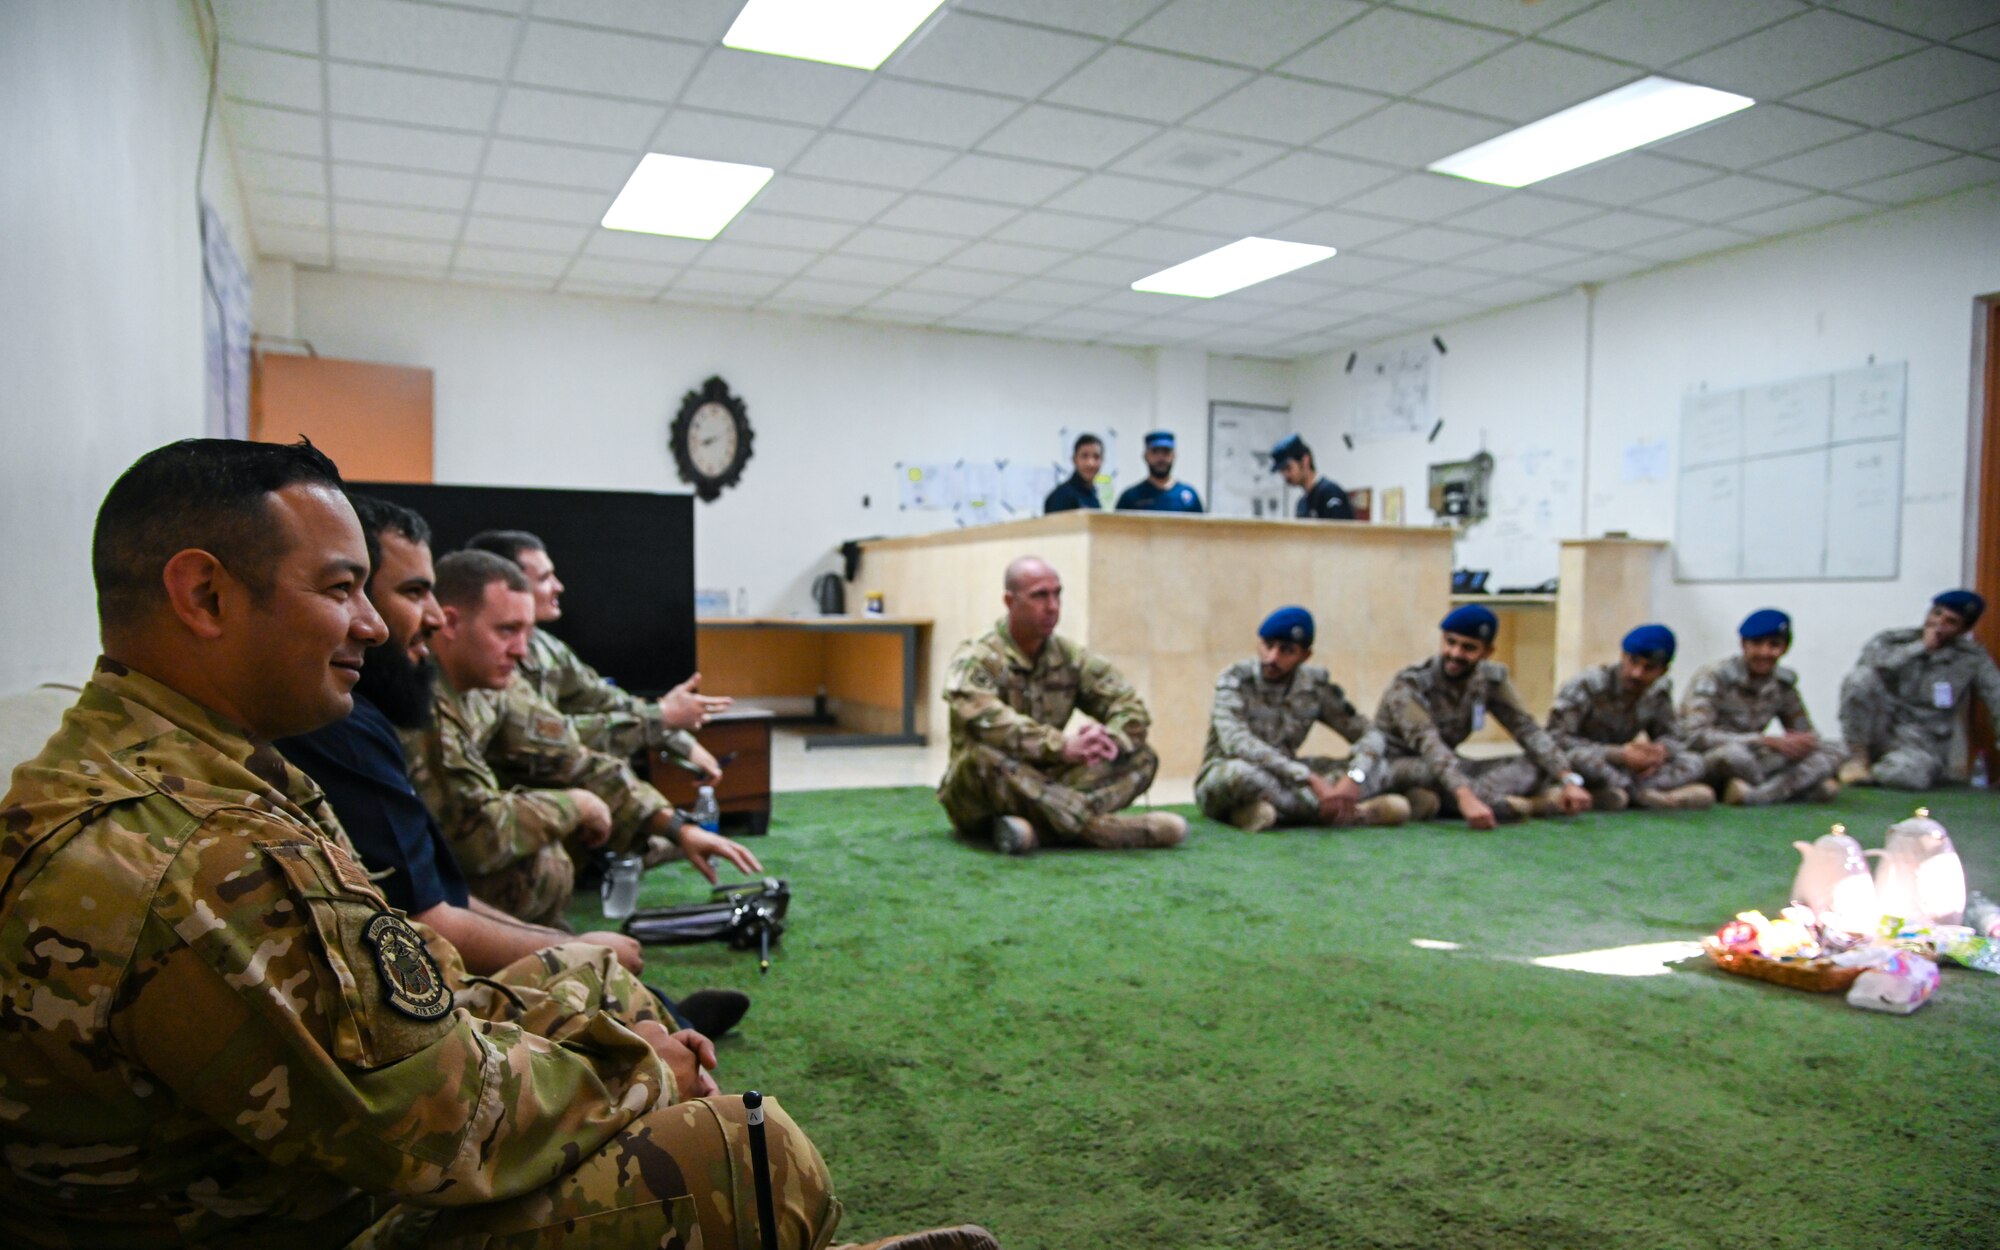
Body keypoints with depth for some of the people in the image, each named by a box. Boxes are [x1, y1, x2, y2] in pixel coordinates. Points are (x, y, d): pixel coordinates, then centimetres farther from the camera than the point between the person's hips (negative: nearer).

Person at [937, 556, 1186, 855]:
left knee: (1141, 757, -10)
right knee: (984, 754, -38)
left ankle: (1039, 827, -32)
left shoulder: (1071, 658, 6)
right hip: (975, 799, -5)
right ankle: (1100, 828, -34)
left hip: (1045, 787, 5)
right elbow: (985, 720, -30)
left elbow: (1131, 706, -2)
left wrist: (1109, 740, -25)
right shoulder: (977, 658, -10)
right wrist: (1063, 746, -38)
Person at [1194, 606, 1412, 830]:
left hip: (1283, 782, 5)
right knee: (1240, 772, -40)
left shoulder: (1315, 685, -3)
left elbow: (1367, 733, -6)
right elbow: (1236, 742, -31)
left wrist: (1354, 777, -28)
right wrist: (1310, 778, -38)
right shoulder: (1235, 680, -15)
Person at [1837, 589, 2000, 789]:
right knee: (1862, 677, -29)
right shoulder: (1892, 640, 1)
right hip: (1882, 730, 1)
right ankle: (1858, 757, -13)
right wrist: (1922, 647, -15)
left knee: (1906, 775, -38)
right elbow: (1871, 660, -21)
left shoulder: (1973, 658, 4)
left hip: (1923, 743, -1)